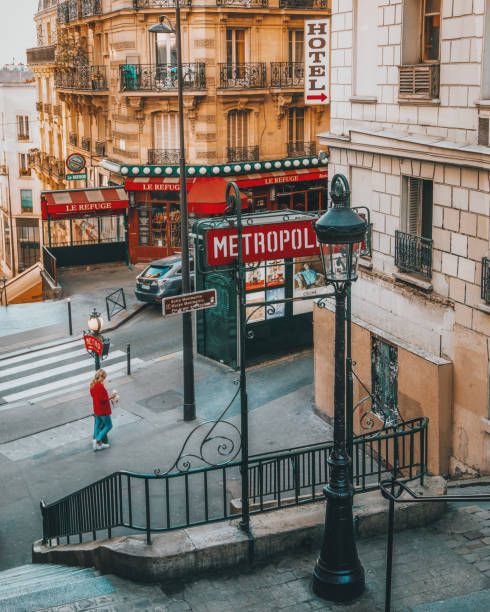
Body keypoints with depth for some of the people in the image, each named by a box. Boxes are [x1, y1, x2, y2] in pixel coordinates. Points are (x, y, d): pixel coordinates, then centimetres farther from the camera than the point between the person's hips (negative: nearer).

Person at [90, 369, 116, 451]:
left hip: (96, 410, 9)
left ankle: (99, 444, 25)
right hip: (103, 410, -9)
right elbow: (102, 400, -27)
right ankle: (97, 440, 0)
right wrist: (111, 397, -14)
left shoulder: (92, 384, 1)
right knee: (109, 425, 5)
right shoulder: (100, 386, -27)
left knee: (98, 425, 17)